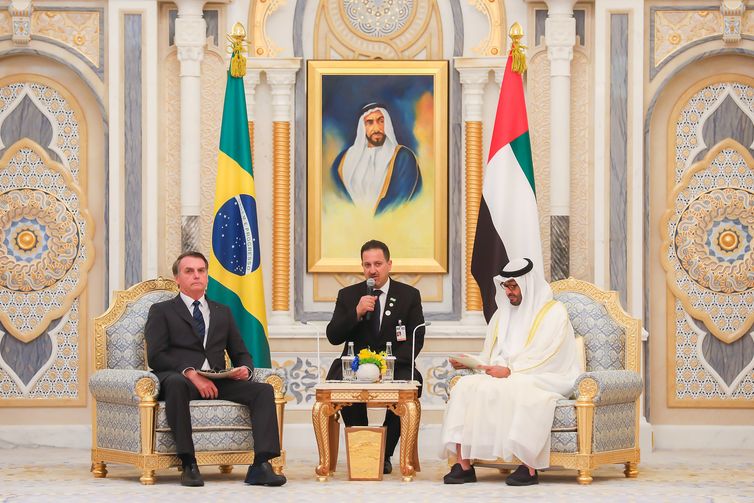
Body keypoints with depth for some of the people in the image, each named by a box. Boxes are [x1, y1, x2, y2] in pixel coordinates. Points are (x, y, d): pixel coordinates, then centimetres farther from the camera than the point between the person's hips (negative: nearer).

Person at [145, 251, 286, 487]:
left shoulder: (223, 312, 27)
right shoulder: (161, 311, 12)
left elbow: (241, 354, 24)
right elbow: (156, 356, -3)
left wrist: (245, 368, -2)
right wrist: (190, 373, -18)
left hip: (217, 382, 4)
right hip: (180, 379, -4)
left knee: (264, 390, -22)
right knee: (175, 383, -41)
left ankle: (261, 466, -34)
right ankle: (188, 464, -39)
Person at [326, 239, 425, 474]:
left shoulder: (409, 295, 6)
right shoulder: (348, 295, 8)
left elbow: (416, 339, -1)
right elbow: (333, 337, -1)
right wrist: (357, 312, -17)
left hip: (394, 366, 0)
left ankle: (384, 454, -16)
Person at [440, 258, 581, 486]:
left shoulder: (553, 312, -1)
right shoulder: (503, 314, 21)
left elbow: (545, 358, -13)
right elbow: (490, 356, 20)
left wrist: (510, 370, -22)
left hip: (545, 380, -6)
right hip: (503, 376, 6)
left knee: (511, 389, -38)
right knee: (466, 385, -21)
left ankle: (529, 467, -36)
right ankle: (463, 464, -29)